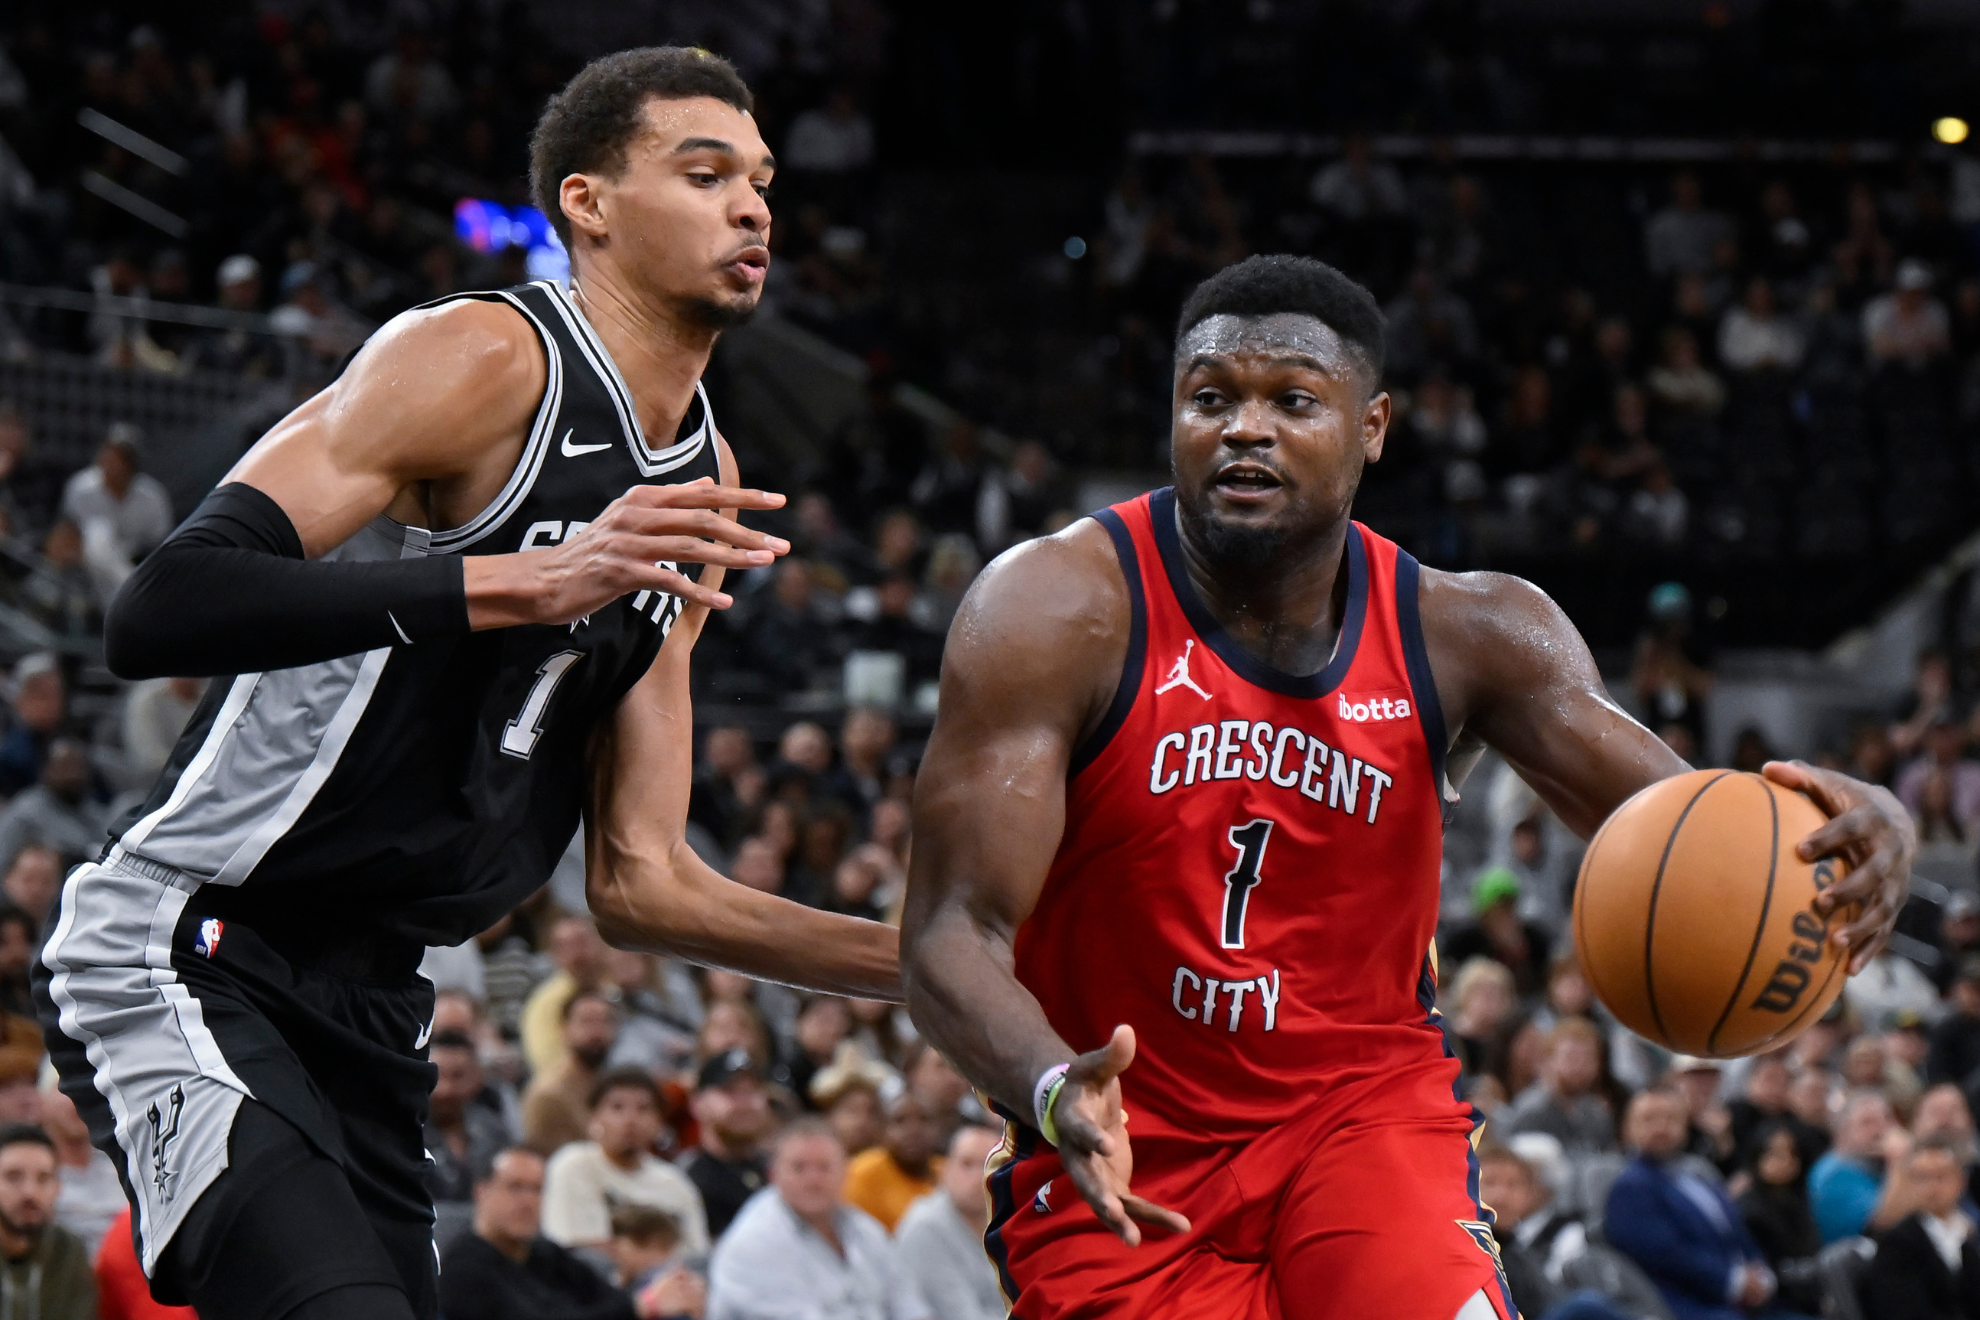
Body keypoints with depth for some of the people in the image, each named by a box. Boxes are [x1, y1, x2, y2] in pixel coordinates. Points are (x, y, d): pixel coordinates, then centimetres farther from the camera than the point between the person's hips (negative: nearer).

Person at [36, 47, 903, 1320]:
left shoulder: (705, 492, 14)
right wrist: (532, 582, -30)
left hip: (369, 1009, 9)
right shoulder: (484, 359, -12)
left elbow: (640, 883, 16)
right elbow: (160, 611, -25)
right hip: (189, 961, -9)